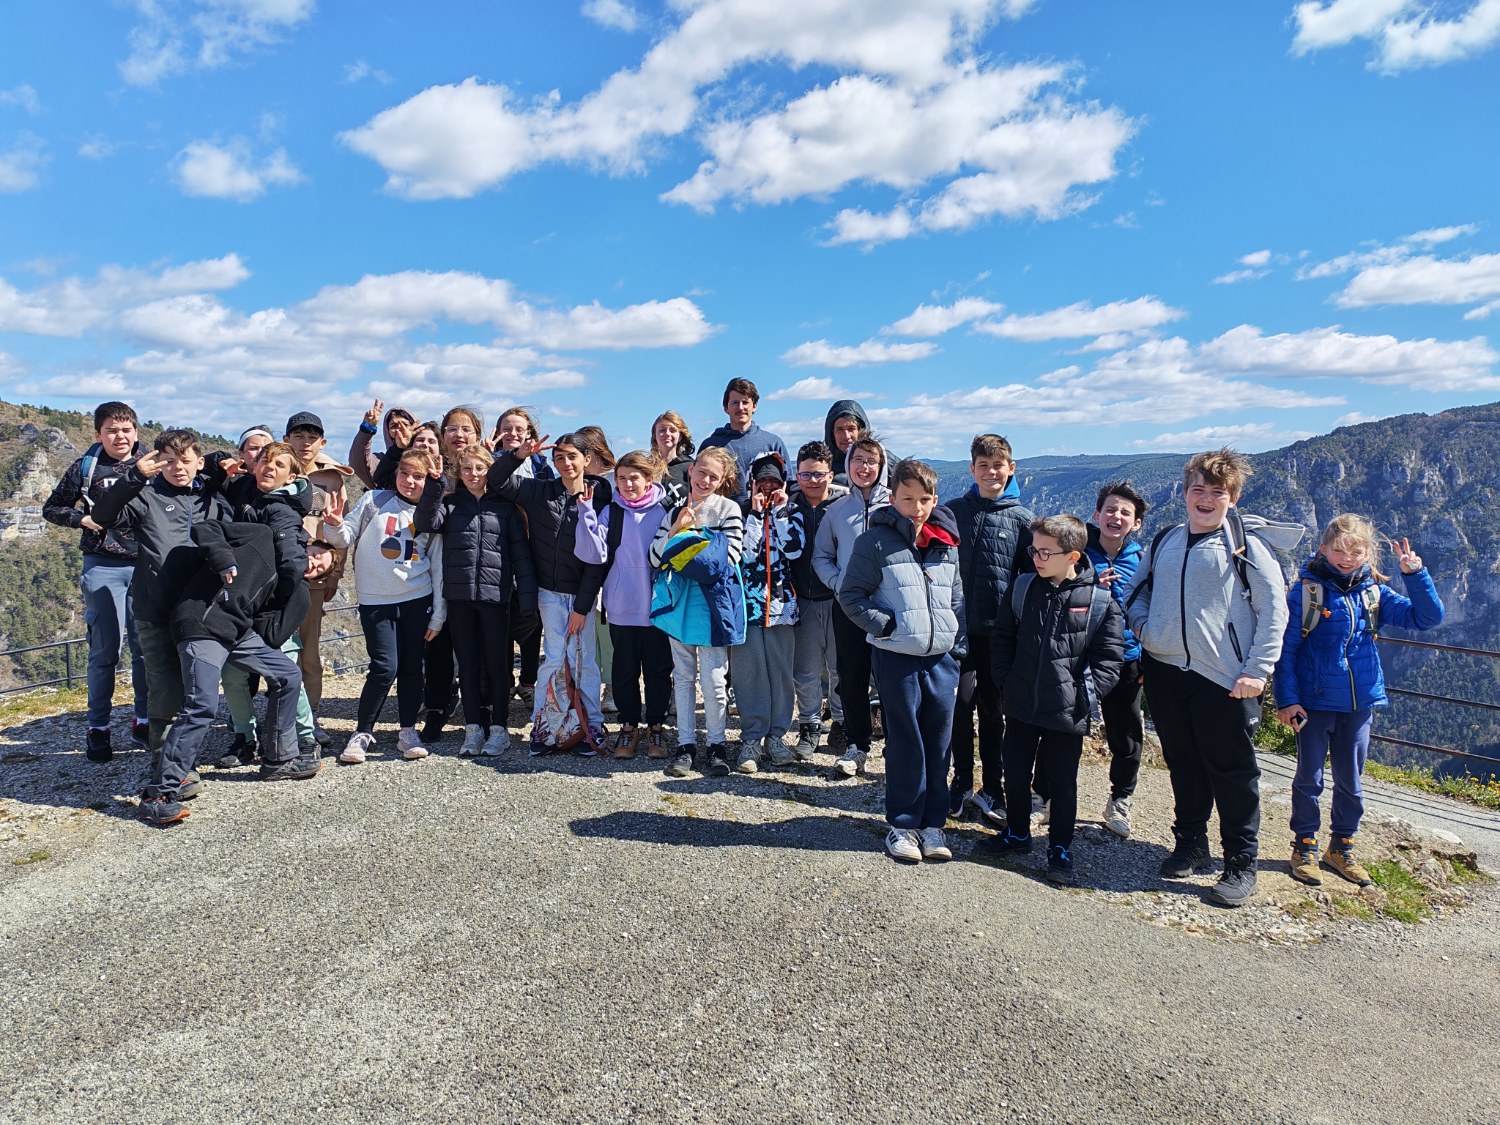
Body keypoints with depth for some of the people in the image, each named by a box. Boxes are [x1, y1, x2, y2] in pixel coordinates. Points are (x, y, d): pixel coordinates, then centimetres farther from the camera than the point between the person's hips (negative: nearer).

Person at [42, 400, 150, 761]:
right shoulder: (85, 468, 2)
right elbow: (52, 508, 12)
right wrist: (83, 519, -4)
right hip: (103, 566, -1)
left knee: (146, 646, 6)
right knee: (104, 650, 1)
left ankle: (144, 722, 18)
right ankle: (97, 728, 13)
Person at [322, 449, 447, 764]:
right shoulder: (374, 500, 2)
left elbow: (437, 567, 7)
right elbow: (347, 538, 3)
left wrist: (438, 614, 5)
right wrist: (336, 527, -20)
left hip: (417, 599, 2)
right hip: (375, 600, -2)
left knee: (411, 667, 6)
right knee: (385, 668, -9)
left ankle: (407, 731, 19)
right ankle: (362, 733, 8)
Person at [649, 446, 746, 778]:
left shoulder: (729, 509, 0)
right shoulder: (676, 511, 11)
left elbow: (728, 560, -9)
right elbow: (655, 557, 3)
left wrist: (686, 539, -9)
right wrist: (677, 530, -10)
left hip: (712, 602, -4)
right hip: (678, 601, 4)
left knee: (713, 679, -1)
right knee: (683, 676, 10)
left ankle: (717, 744, 15)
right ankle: (686, 744, 18)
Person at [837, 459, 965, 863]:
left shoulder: (947, 543, 10)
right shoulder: (876, 542, -5)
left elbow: (958, 599, 16)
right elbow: (850, 594, -4)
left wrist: (961, 644, 10)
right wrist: (884, 625, -13)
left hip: (942, 659, 5)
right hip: (898, 659, -4)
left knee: (939, 743, 9)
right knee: (905, 742, 2)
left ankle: (932, 823, 22)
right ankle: (902, 824, 16)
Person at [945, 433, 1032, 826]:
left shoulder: (1021, 519, 2)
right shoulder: (953, 511, 4)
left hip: (999, 629, 0)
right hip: (959, 625, 0)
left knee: (993, 710, 10)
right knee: (962, 702, -2)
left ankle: (993, 789, 21)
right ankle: (962, 783, 14)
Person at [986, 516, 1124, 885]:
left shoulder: (1101, 601, -8)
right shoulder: (1023, 588, 1)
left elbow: (1109, 658, -4)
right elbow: (1002, 638, 9)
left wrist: (1084, 694, -12)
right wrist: (1005, 681, 2)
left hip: (1067, 713, -3)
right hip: (1021, 706, 3)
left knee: (1063, 784, 9)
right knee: (1015, 774, 16)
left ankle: (1060, 850, 25)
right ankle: (1017, 834, 36)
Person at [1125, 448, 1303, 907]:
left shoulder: (1247, 543, -3)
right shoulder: (1164, 542, 11)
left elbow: (1274, 610, -5)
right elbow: (1136, 591, 23)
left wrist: (1257, 669, -12)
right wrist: (1142, 626, 3)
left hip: (1224, 678, -5)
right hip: (1165, 672, 5)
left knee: (1232, 771, 3)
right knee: (1183, 765, 15)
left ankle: (1241, 865, 15)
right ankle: (1191, 845, 31)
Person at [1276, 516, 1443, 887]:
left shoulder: (1375, 593, 3)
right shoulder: (1307, 590, -9)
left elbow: (1428, 618, -2)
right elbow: (1286, 648, -8)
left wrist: (1415, 574, -13)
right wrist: (1287, 699, -12)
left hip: (1360, 704, 4)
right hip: (1314, 703, -3)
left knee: (1350, 781, 14)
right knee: (1309, 778, 8)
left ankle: (1341, 847, 30)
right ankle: (1305, 846, 22)